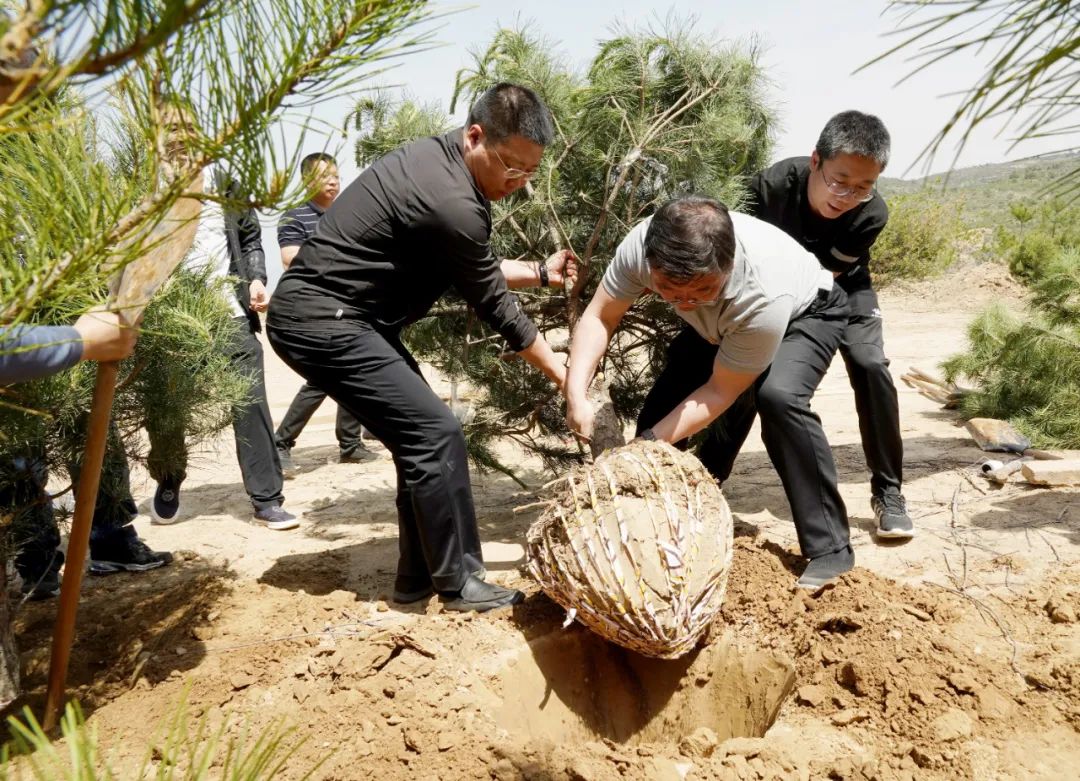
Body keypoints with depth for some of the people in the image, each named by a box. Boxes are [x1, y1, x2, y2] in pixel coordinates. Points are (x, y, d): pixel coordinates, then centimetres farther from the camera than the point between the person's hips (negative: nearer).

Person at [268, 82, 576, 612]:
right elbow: (494, 306, -13)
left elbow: (473, 273, 18)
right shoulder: (450, 202, -24)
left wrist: (540, 272, 13)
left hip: (331, 315, 10)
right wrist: (562, 374, -2)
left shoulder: (438, 160, 6)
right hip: (323, 320, -10)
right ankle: (459, 583, 1)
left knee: (421, 434, 11)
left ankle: (420, 576, 20)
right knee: (435, 433, -11)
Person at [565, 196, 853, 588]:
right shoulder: (641, 245, -35)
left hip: (806, 313, -5)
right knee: (661, 406, -9)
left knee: (779, 396, -33)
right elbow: (599, 316, -20)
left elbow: (719, 392, -31)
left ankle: (829, 548, -20)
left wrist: (649, 443, -35)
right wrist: (576, 393, -34)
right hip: (718, 326, 5)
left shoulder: (764, 297, -44)